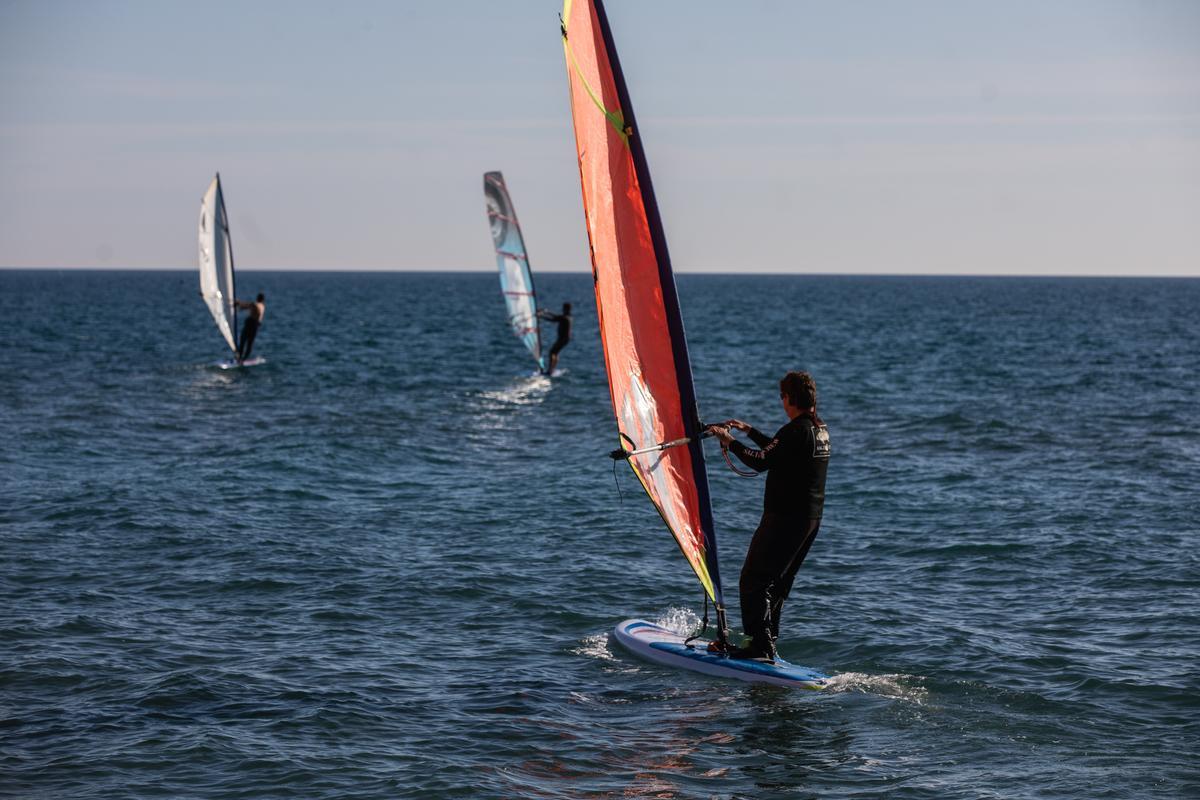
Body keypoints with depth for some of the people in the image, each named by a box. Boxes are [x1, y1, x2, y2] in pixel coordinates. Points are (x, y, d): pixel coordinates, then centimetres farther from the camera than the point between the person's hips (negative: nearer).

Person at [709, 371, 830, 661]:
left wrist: (731, 443, -13)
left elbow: (762, 462, -24)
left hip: (785, 518, -10)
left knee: (753, 580, -6)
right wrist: (748, 430, 32)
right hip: (811, 517, 10)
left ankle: (761, 646, -13)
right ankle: (767, 641, 24)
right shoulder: (820, 429, 12)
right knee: (779, 582, 19)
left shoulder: (796, 430, -18)